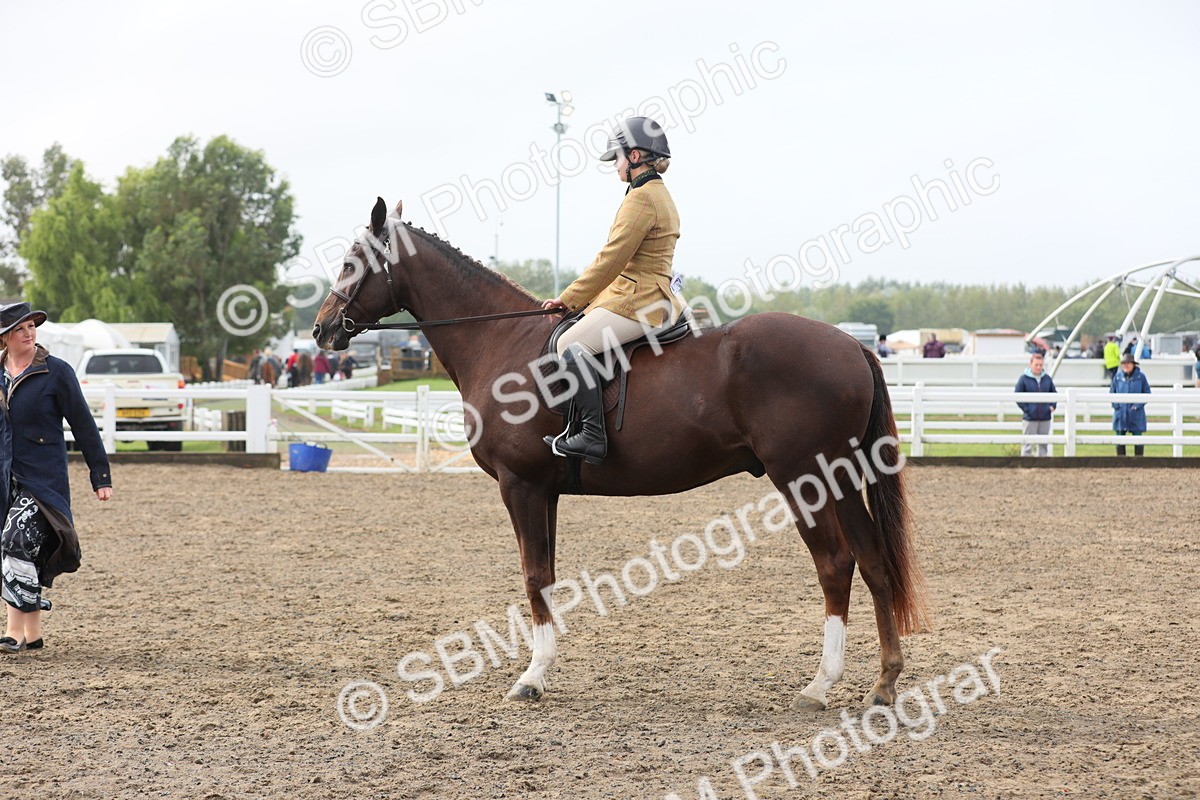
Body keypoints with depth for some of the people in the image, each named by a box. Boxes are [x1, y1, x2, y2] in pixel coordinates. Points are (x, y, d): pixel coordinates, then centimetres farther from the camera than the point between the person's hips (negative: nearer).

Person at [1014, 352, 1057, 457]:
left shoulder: (1047, 379, 7)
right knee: (1028, 443, -2)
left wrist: (1052, 406, 3)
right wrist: (1025, 408, -11)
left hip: (1045, 417, 4)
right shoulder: (1024, 378, -5)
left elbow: (1054, 394, 18)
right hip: (1029, 418, -4)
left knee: (1043, 443, 10)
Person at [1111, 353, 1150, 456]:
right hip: (1120, 414, 3)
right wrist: (1115, 404, -4)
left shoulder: (1141, 377, -4)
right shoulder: (1118, 377, 2)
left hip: (1136, 415, -3)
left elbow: (1147, 393, 0)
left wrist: (1138, 405, -11)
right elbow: (1112, 393, 11)